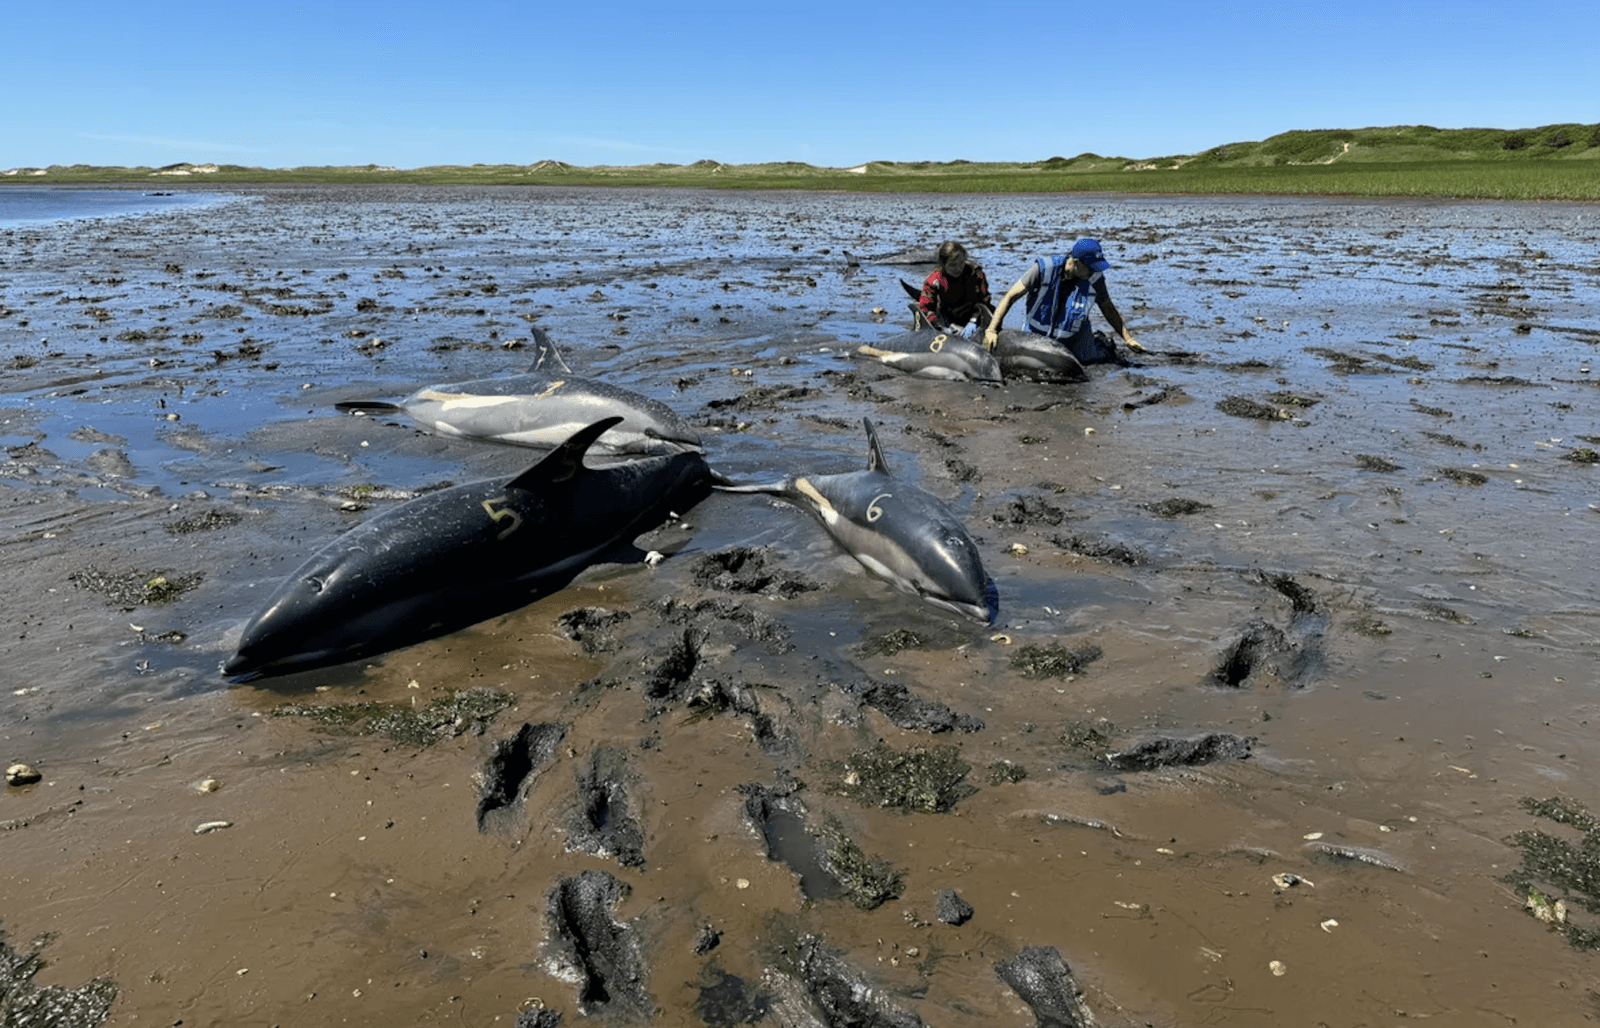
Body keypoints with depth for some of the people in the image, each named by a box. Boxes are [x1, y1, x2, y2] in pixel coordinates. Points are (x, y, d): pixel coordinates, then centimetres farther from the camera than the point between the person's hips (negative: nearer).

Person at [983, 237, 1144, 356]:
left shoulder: (1095, 278, -18)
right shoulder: (1045, 268, -25)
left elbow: (1108, 309, -3)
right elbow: (1011, 296, -24)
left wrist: (1128, 338, -8)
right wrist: (992, 330, -33)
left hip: (1074, 337, 1)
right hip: (1038, 334, -1)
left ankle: (1101, 342, 29)